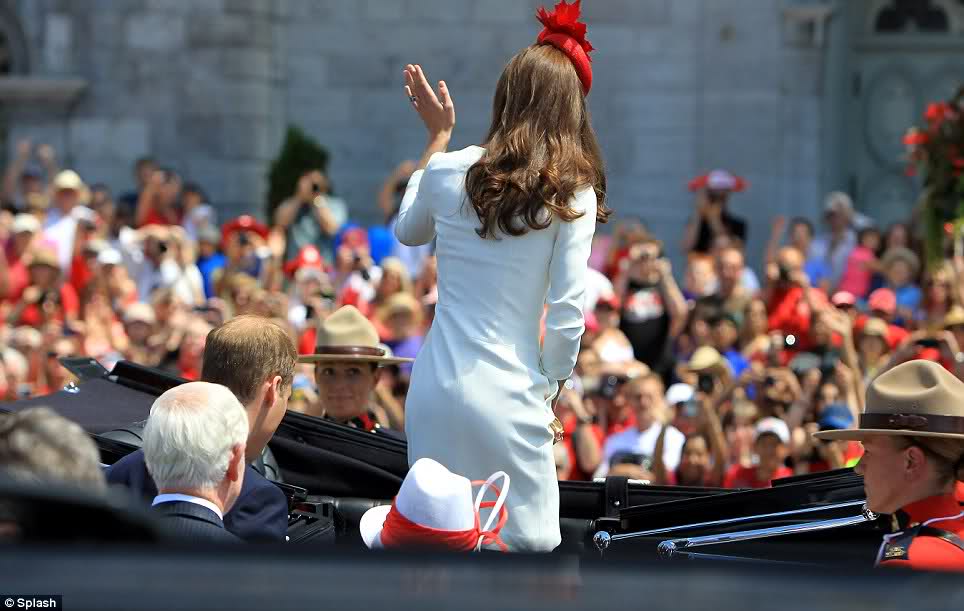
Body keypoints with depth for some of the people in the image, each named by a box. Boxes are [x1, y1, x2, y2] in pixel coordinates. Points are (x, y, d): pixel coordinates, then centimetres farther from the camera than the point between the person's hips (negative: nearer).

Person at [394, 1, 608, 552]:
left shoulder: (449, 171, 0)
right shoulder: (572, 192, -7)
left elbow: (408, 232, 23)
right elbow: (567, 316, -7)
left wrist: (437, 135, 27)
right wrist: (549, 392, 8)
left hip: (435, 386, 3)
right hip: (509, 397, -3)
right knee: (530, 545, 5)